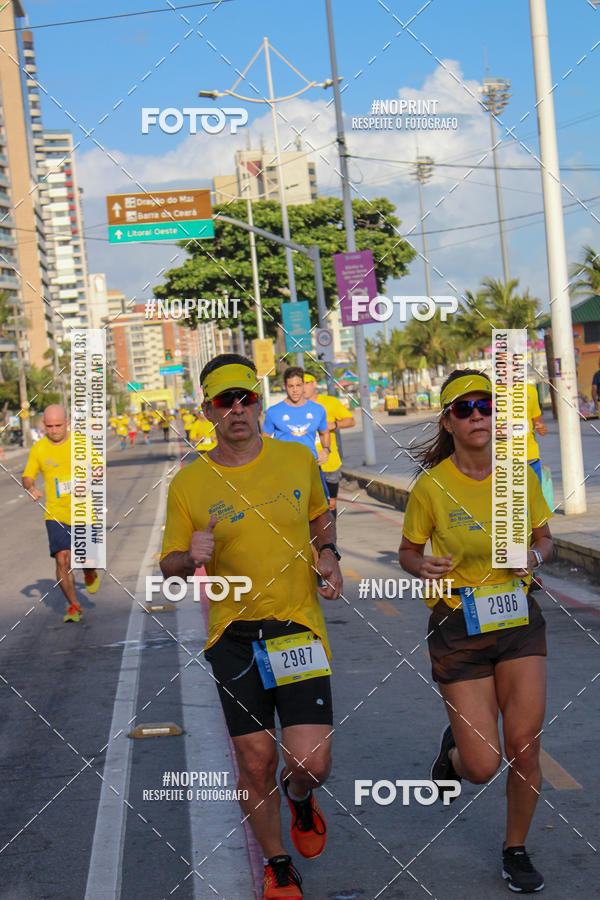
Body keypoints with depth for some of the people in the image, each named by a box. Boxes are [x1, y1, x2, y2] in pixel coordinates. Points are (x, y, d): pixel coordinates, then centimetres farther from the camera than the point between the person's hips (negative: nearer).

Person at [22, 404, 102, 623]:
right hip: (56, 514, 0)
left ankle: (90, 574, 36)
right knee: (62, 560, -10)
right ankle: (74, 606, 5)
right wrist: (31, 488, -11)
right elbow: (27, 477, 11)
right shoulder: (38, 449, 1)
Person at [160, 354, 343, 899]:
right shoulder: (188, 484, -2)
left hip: (299, 628, 0)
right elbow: (169, 567, 6)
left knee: (310, 764, -8)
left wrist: (328, 555, 3)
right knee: (256, 765, 5)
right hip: (234, 635, 0)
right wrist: (191, 557, -16)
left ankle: (300, 798, 30)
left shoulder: (298, 459, 3)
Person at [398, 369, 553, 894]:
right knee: (483, 767, -4)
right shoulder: (432, 486, -11)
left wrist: (534, 555, -11)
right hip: (459, 628, -2)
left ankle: (516, 850, 22)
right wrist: (422, 567, -20)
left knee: (524, 748, -3)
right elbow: (408, 551, 2)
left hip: (518, 620, 2)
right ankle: (455, 751, 34)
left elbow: (545, 539, 11)